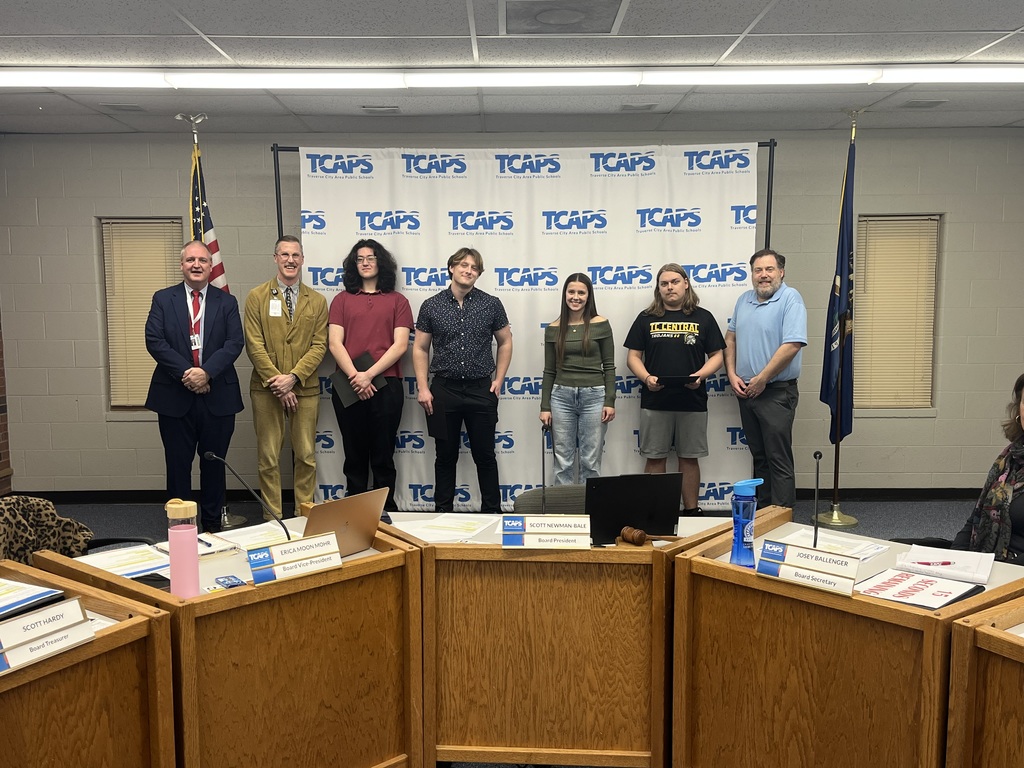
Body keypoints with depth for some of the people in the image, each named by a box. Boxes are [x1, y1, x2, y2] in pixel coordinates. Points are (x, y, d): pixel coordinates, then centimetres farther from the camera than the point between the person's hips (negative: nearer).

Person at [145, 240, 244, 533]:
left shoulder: (226, 302, 7)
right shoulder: (163, 299, 6)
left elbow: (235, 342, -4)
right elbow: (154, 340, -4)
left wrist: (206, 371, -17)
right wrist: (185, 372, -15)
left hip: (217, 395, 1)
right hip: (175, 395, 0)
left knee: (214, 462, 9)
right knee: (178, 463, 6)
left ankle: (212, 522, 20)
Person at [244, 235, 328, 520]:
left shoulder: (317, 301, 8)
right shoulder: (256, 297, 3)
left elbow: (319, 345, 1)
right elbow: (254, 345, -3)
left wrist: (293, 377, -12)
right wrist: (277, 383, -11)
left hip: (306, 388, 1)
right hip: (266, 388, -1)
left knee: (306, 456, 5)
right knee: (268, 458, 3)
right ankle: (272, 517, 12)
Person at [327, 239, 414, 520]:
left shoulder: (397, 301, 7)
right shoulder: (342, 300, 10)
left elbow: (400, 344, -3)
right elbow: (335, 343, 1)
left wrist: (369, 374, -12)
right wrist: (354, 376, -13)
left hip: (386, 384, -1)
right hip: (348, 387, 1)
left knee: (383, 454, 4)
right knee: (355, 453, 8)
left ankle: (385, 511, 13)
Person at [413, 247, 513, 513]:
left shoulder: (491, 304, 2)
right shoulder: (431, 306, 2)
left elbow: (505, 342, 10)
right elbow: (420, 349, 5)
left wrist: (498, 379, 2)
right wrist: (422, 387, -3)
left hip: (481, 390, 0)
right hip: (444, 390, 0)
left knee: (485, 454, 7)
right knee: (445, 456, 10)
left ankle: (492, 511, 18)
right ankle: (443, 511, 20)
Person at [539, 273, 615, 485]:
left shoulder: (601, 325, -1)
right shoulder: (553, 329, 5)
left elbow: (609, 366, 0)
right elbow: (549, 371, 8)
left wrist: (610, 401, -6)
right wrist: (545, 407, 4)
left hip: (593, 396, -2)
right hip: (561, 396, 2)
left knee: (591, 462, 4)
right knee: (563, 462, 6)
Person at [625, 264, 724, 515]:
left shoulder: (703, 318, 6)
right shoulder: (646, 318, 6)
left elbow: (716, 355, 7)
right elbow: (633, 356, 6)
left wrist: (701, 374, -13)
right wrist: (646, 377, -13)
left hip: (693, 401, 0)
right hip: (654, 400, 0)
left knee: (689, 458, 8)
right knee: (655, 458, 5)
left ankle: (692, 511, 19)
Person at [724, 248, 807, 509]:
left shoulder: (790, 298, -12)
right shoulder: (744, 300, 11)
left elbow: (792, 345, -21)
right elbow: (731, 338, 16)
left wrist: (761, 380, -17)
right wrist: (732, 375, 1)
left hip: (776, 392, -7)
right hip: (746, 391, 7)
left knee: (779, 459, -3)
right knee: (759, 456, 15)